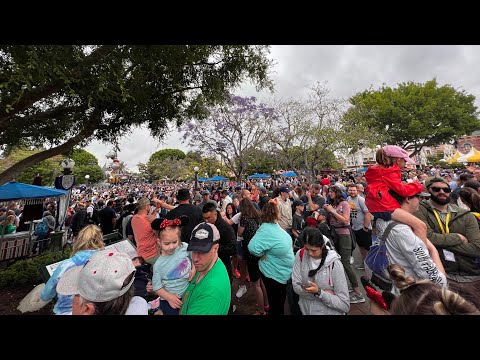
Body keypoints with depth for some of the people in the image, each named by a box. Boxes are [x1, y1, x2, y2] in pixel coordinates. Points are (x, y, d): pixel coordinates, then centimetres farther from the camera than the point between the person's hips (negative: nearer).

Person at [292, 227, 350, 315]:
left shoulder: (334, 264, -22)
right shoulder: (300, 255, -16)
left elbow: (345, 305, -18)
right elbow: (296, 286, -13)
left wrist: (319, 292, -29)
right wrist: (325, 294, -20)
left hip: (329, 312, -2)